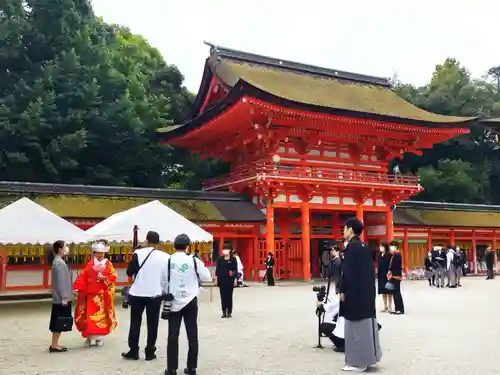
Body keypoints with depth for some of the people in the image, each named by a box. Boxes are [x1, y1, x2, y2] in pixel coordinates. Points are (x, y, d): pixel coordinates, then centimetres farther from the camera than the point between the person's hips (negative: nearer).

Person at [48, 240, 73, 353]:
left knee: (59, 321, 13)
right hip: (61, 298, -10)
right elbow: (60, 281, -20)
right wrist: (63, 297, -20)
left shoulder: (58, 261, 13)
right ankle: (54, 345, 3)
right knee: (59, 321, -3)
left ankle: (55, 344, 19)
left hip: (61, 297, 10)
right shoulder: (59, 262, -16)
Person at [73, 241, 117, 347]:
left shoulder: (108, 264, 2)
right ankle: (91, 337, 8)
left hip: (103, 295, -1)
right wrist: (77, 288, -14)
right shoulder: (90, 264, 4)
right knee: (90, 315, 0)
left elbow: (113, 278, -2)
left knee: (102, 315, 3)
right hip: (91, 295, 1)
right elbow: (82, 277, -3)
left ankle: (100, 337, 14)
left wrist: (104, 278, -18)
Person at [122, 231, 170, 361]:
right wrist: (164, 291, 17)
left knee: (135, 323, 11)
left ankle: (133, 352, 16)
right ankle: (150, 352, 12)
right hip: (155, 294, 1)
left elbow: (129, 273, -6)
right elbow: (167, 277, 3)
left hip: (137, 294, -1)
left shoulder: (139, 253, -9)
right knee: (152, 324, 9)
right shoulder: (165, 257, -2)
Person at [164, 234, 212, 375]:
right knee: (192, 334, 8)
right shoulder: (194, 260, -7)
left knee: (173, 335, 4)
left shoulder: (168, 261, -5)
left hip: (174, 302, 0)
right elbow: (207, 278, 0)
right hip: (191, 301, 0)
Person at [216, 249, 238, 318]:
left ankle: (229, 312, 10)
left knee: (229, 295, 2)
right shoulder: (220, 259, 6)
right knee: (223, 295, 5)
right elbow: (217, 268, 8)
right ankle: (224, 312, 12)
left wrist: (235, 278, -4)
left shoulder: (233, 259, 0)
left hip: (230, 279, -2)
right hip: (222, 279, 2)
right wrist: (216, 277, 2)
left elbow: (235, 269, 0)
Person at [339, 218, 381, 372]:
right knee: (366, 324, 13)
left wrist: (343, 291, -12)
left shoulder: (351, 246, -14)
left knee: (356, 326, -1)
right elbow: (370, 270, 13)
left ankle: (358, 362, 5)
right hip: (366, 292, 8)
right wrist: (369, 289, 17)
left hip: (354, 293, -8)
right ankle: (368, 357, 20)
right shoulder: (365, 247, 11)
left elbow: (347, 271, -18)